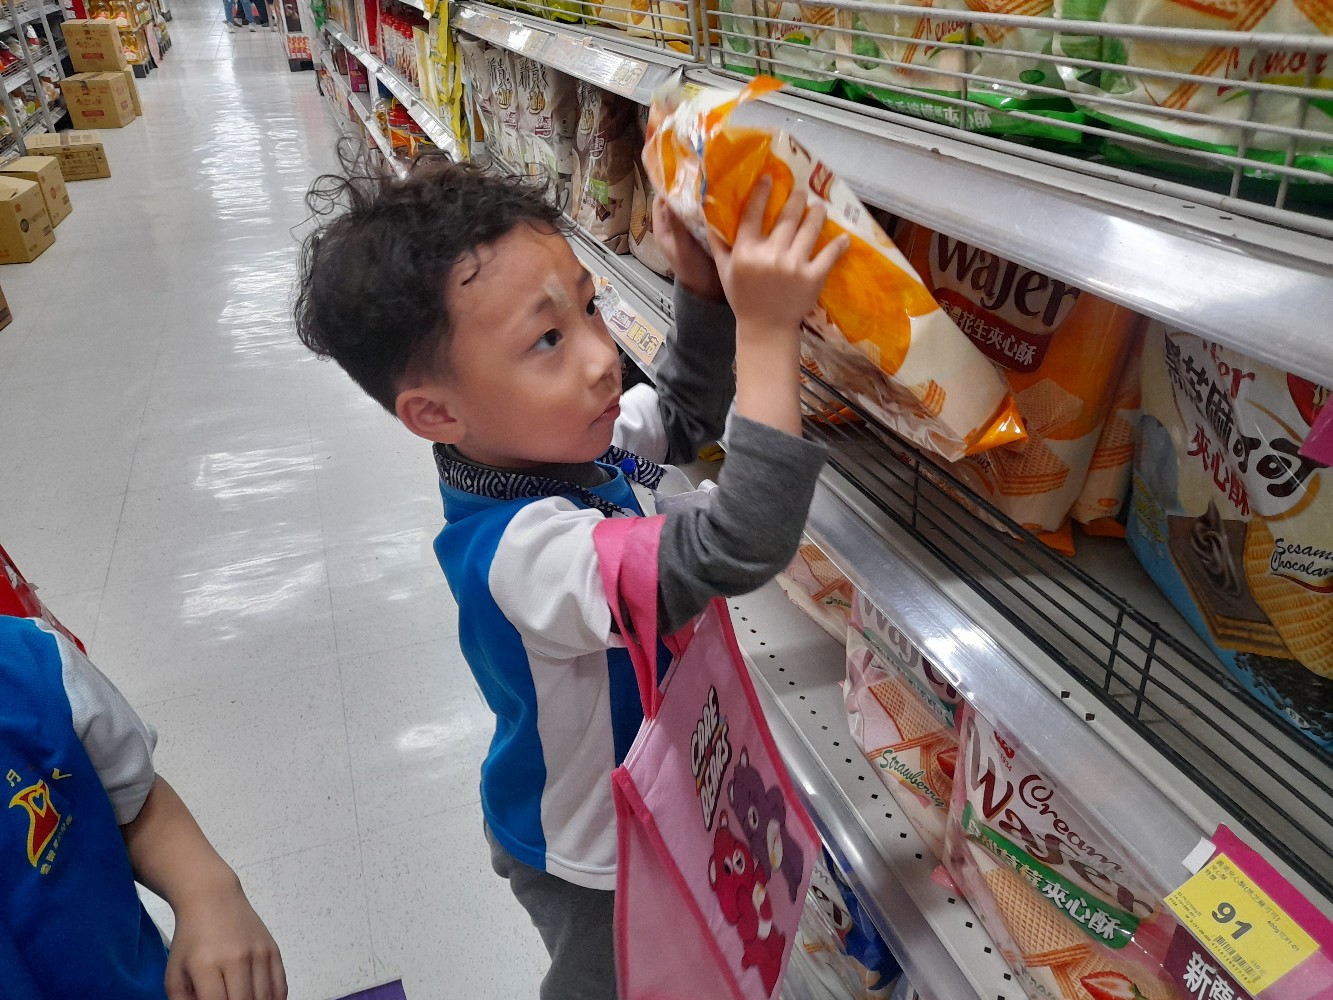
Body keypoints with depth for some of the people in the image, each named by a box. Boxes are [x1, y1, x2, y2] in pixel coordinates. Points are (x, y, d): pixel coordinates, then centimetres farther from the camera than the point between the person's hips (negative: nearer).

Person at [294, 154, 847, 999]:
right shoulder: (527, 553, -42)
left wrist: (703, 287, -17)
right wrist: (767, 330, -48)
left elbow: (685, 417, 0)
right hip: (588, 860, -7)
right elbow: (741, 546, -51)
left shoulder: (547, 442, -15)